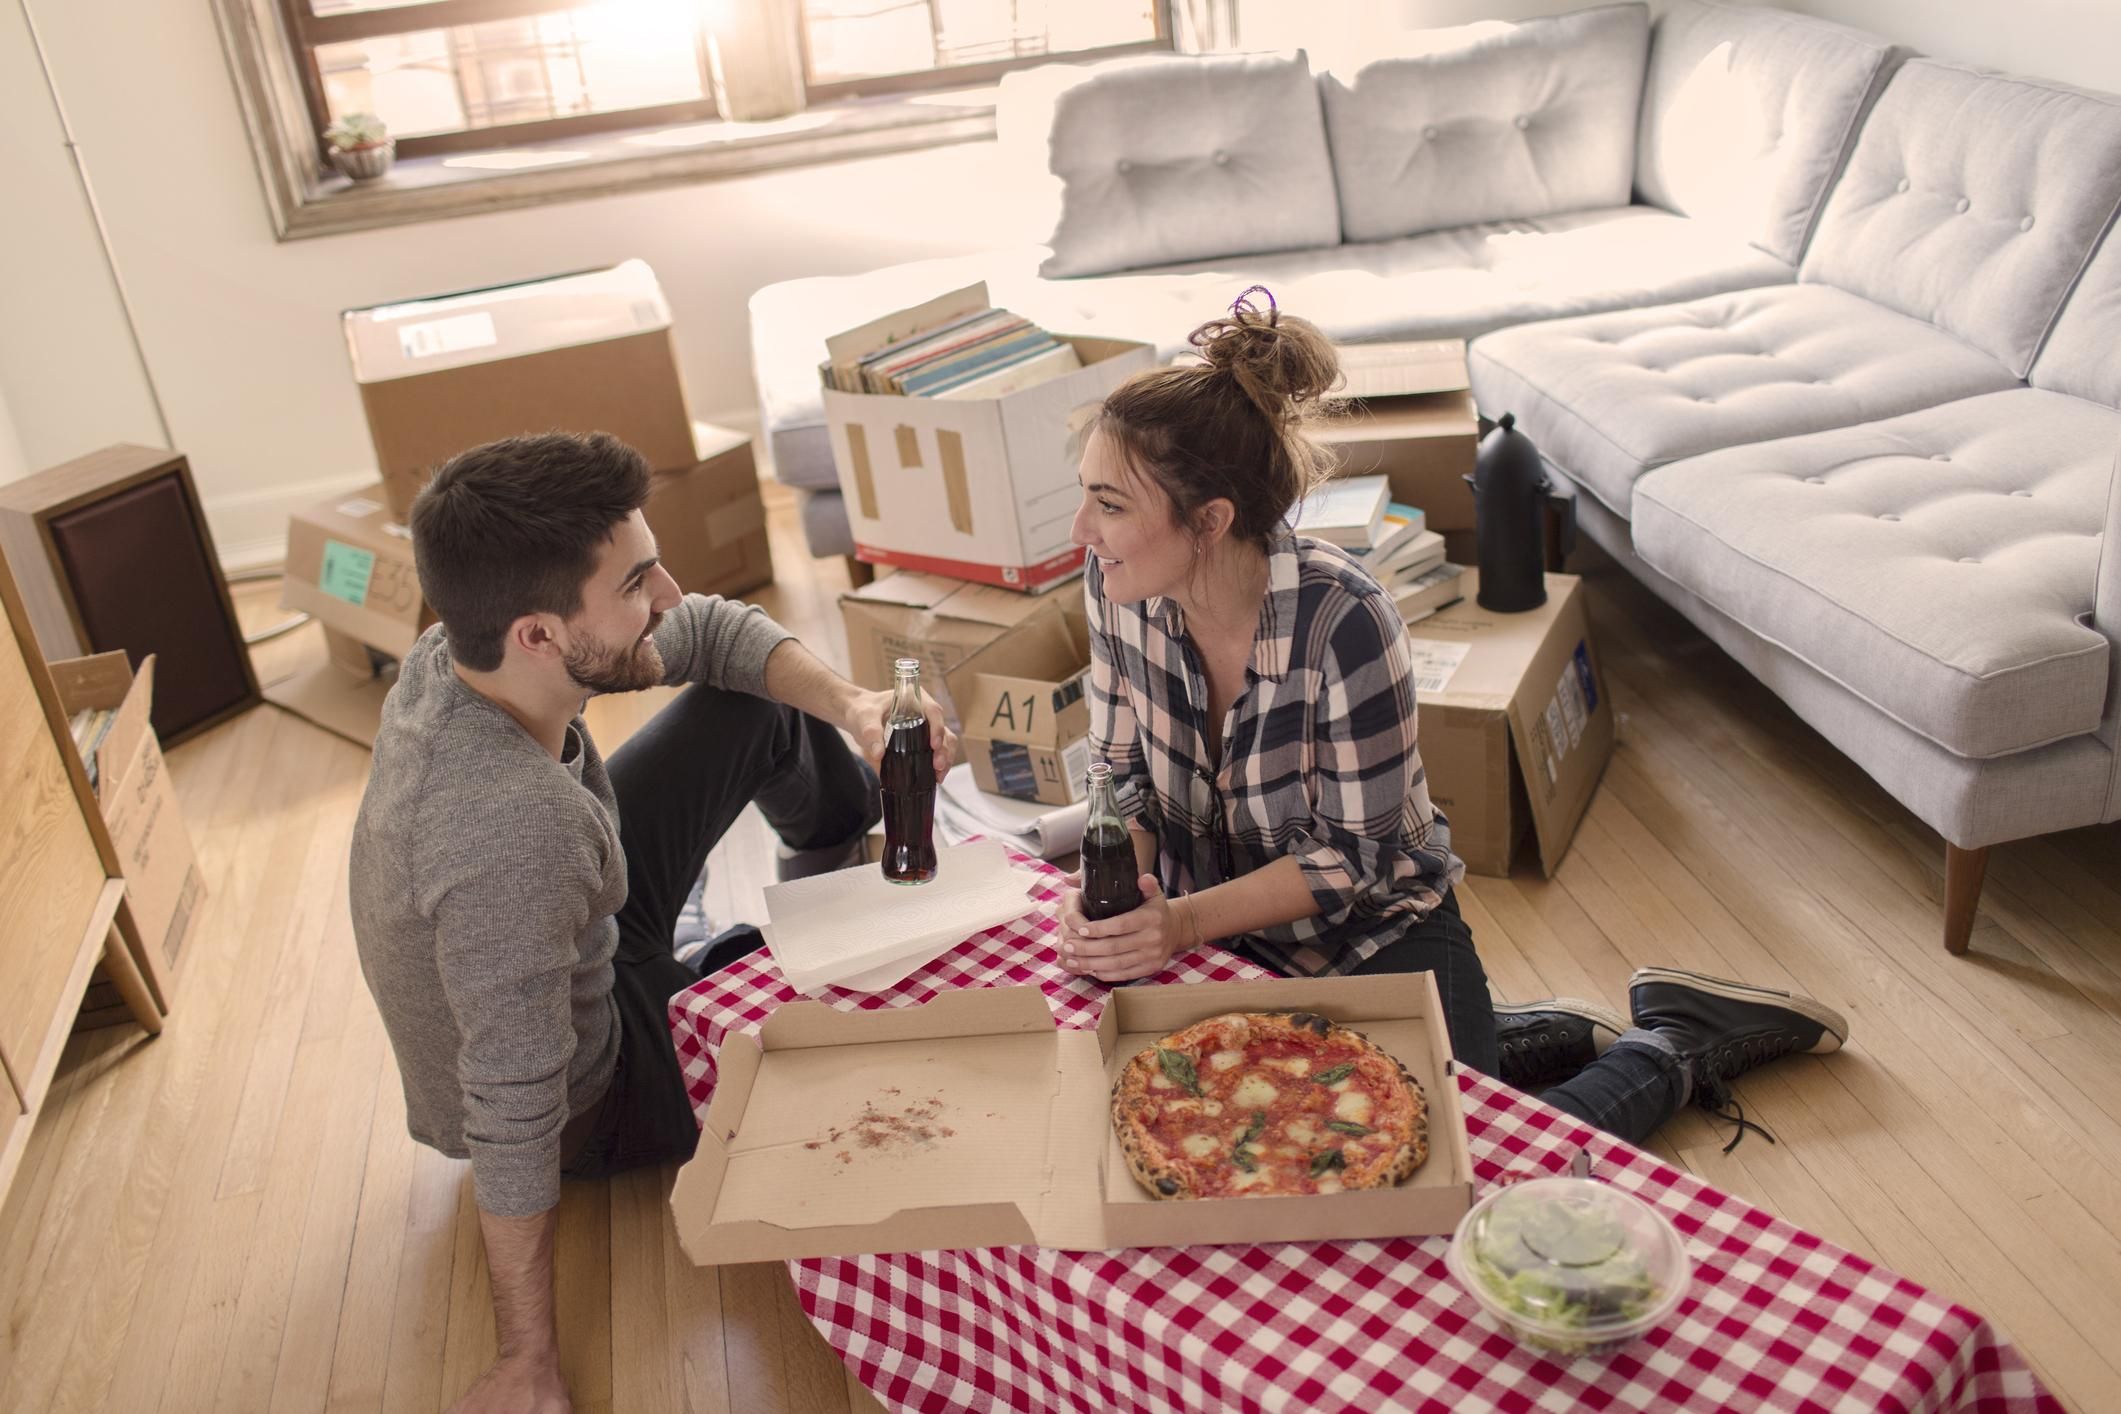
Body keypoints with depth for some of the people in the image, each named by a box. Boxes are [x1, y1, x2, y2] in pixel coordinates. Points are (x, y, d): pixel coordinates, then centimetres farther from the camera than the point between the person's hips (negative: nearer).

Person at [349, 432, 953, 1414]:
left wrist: (846, 705, -22)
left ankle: (828, 886, 36)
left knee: (763, 706, 6)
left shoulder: (455, 655, -19)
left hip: (581, 952, 7)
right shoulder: (516, 828, -43)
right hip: (584, 1100, -6)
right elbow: (514, 1122, -37)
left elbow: (709, 631, -7)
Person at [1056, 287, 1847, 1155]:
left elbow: (1355, 855, -23)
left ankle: (1673, 1047, 23)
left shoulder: (1342, 621, -33)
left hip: (1379, 941, -5)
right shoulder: (1116, 591, -17)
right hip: (1222, 937, 6)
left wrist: (1185, 920, -31)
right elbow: (1123, 775, -4)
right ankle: (1554, 1036, 30)